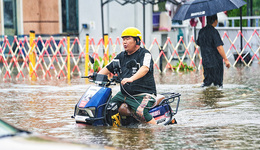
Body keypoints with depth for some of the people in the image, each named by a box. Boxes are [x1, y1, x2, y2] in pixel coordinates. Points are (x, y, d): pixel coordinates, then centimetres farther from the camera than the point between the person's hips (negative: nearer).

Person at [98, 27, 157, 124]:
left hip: (144, 94, -8)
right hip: (124, 94, 8)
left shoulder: (145, 54, -6)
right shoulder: (121, 56, 16)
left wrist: (131, 79, -42)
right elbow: (108, 68, 18)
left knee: (140, 112, -33)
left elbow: (145, 68, -25)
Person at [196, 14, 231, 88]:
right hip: (216, 62, -7)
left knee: (207, 82, 13)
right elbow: (219, 47, -21)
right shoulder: (214, 31, -15)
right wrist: (226, 59, -20)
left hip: (205, 62, 7)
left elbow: (199, 44, 21)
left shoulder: (201, 31, 8)